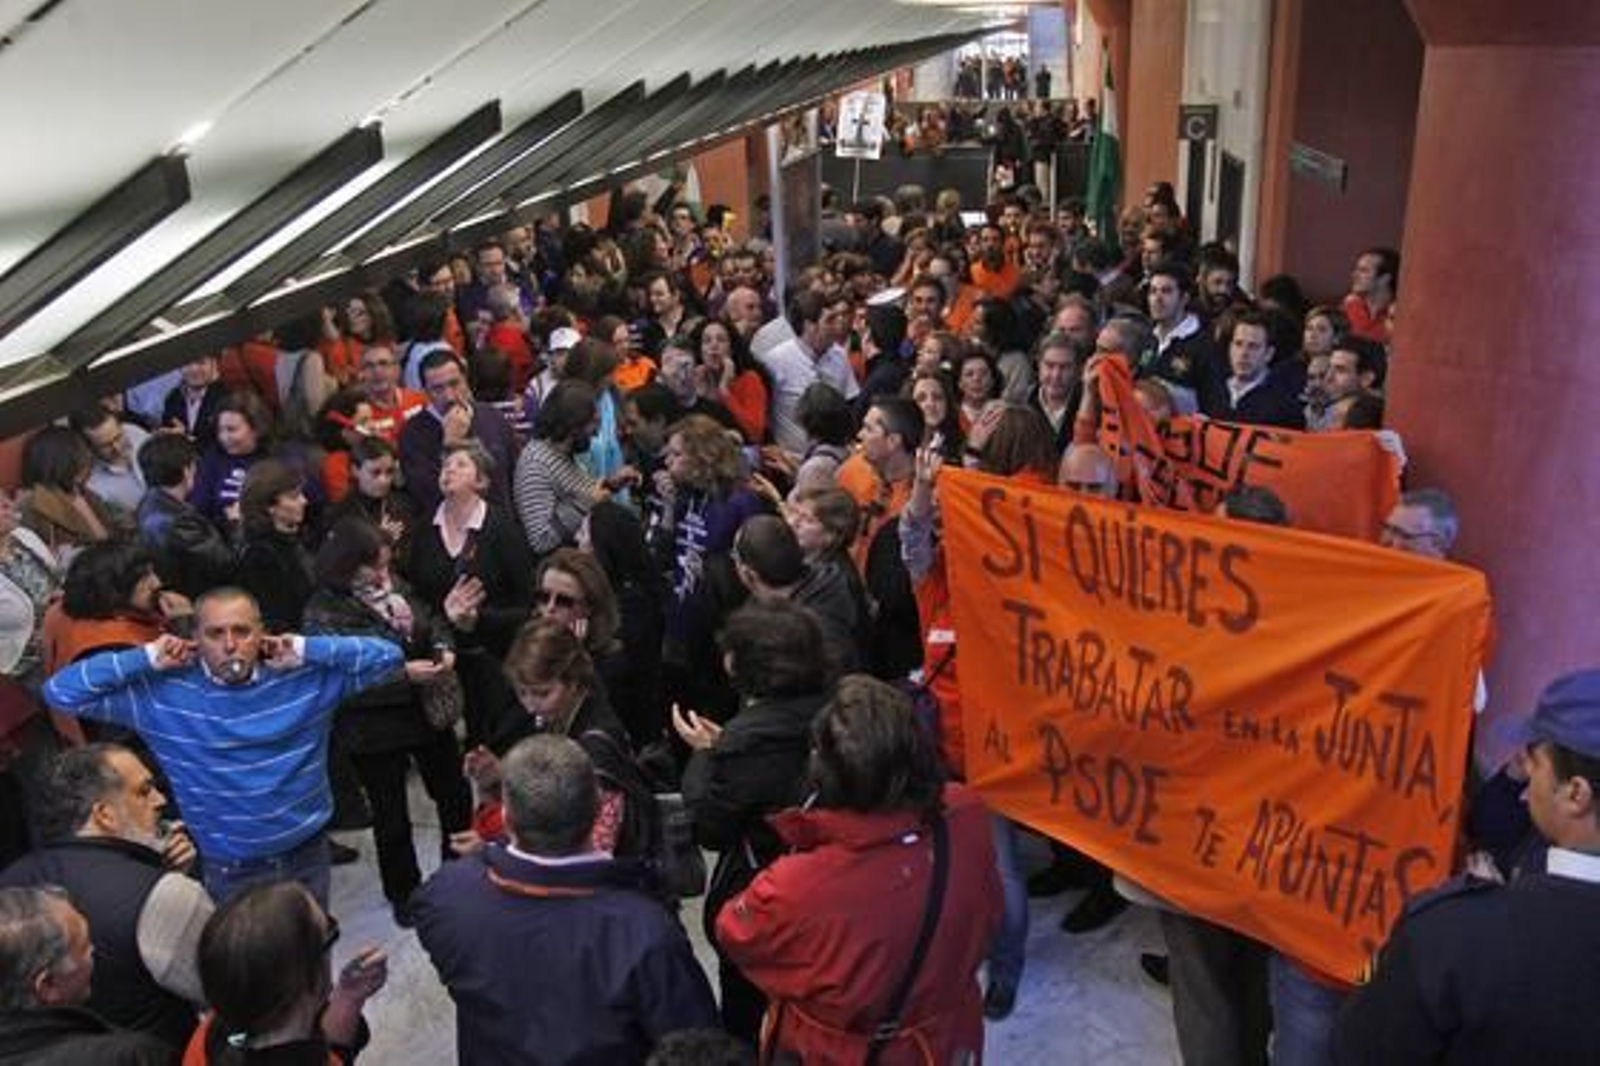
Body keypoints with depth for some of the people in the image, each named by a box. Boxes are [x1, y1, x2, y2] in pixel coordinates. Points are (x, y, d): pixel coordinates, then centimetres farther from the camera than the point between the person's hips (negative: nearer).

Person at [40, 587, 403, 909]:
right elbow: (61, 691, -10)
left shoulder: (309, 677, -9)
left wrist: (305, 650, -16)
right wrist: (147, 658, -16)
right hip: (231, 873, -2)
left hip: (308, 858, 2)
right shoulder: (163, 694, -11)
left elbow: (386, 655, -11)